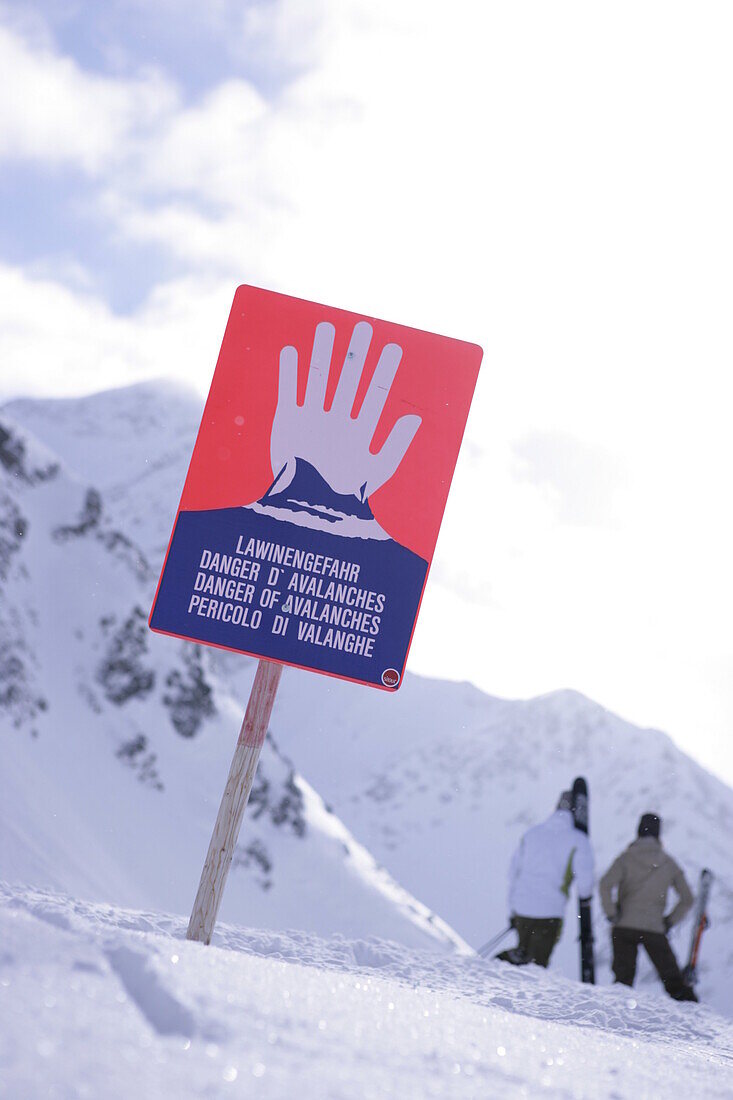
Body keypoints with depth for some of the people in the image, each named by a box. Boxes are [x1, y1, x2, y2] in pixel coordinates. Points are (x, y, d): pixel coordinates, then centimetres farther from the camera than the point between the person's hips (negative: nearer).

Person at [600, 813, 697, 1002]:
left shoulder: (627, 857, 1)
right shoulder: (669, 863, 8)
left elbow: (606, 883, -14)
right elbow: (687, 898, 12)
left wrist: (611, 914, -6)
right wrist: (669, 921, 15)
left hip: (624, 928, -1)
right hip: (654, 928, 1)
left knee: (623, 980, 5)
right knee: (673, 980, 2)